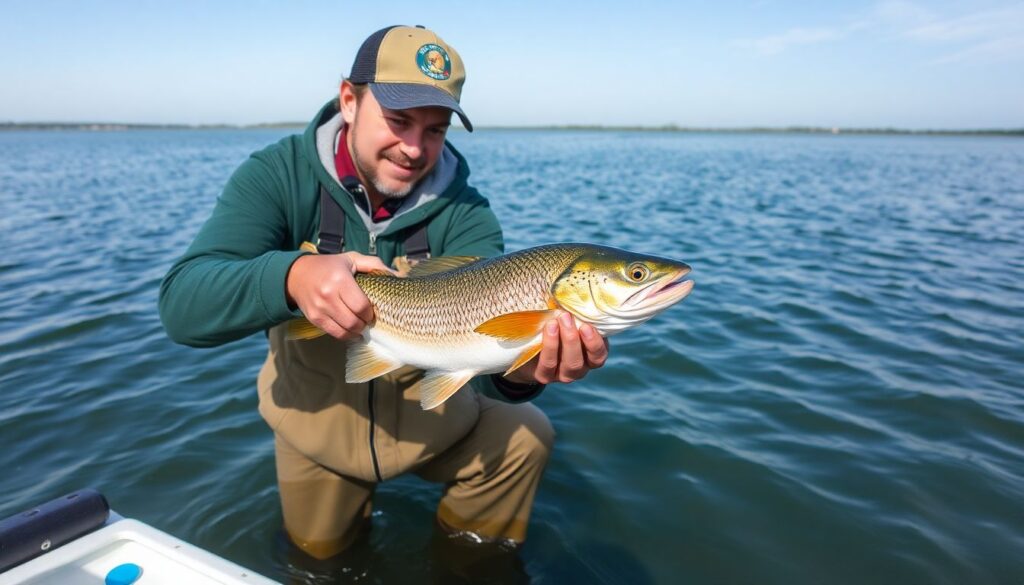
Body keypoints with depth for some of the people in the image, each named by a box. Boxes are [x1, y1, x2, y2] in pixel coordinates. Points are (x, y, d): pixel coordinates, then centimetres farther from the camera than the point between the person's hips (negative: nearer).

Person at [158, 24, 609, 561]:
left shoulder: (463, 213, -18)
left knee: (526, 437, -15)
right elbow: (181, 307, -28)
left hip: (431, 419, 0)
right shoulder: (279, 176, -19)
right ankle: (353, 496, 51)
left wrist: (519, 370, -54)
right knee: (319, 551, 15)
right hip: (316, 425, 0)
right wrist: (291, 276, -48)